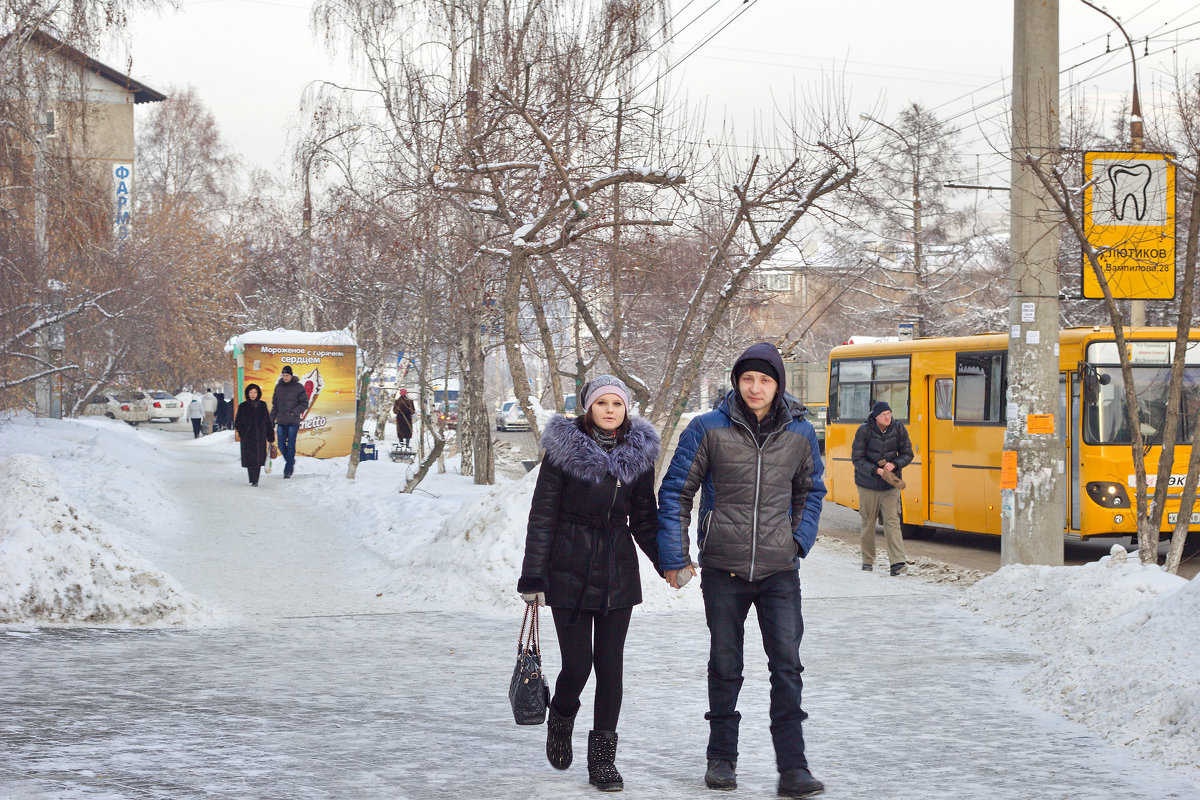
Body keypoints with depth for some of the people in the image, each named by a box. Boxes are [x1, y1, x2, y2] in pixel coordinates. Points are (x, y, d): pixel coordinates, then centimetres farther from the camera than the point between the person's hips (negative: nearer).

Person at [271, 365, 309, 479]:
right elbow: (274, 405, 15)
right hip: (281, 421, 4)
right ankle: (291, 462, 27)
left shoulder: (298, 387, -3)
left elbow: (305, 403, -1)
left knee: (291, 446, -5)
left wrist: (294, 412, -14)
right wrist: (272, 420, 11)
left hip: (293, 421, -4)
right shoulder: (278, 387, 9)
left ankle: (288, 470, 0)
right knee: (281, 445, 2)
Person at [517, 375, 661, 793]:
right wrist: (532, 577, -8)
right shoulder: (564, 449, -6)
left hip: (618, 570, 3)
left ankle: (603, 757, 11)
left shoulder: (639, 453, 5)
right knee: (577, 662, -6)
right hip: (570, 569, -3)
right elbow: (542, 516, -5)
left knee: (610, 663, 2)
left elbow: (643, 519, 12)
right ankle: (561, 720, 27)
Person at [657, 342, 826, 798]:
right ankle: (721, 758, 24)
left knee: (787, 666, -5)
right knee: (725, 666, 10)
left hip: (779, 571, 1)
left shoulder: (799, 433, 2)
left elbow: (812, 490, 18)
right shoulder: (709, 429, -5)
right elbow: (675, 491, 1)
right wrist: (674, 557, -1)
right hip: (723, 570, -1)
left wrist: (800, 539, 6)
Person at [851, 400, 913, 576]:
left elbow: (907, 454, 5)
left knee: (892, 521, -8)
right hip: (868, 484, -1)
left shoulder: (898, 429, -4)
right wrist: (877, 470, -21)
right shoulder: (864, 430, -11)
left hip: (890, 485, 1)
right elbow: (857, 458, -10)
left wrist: (894, 465, -15)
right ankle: (868, 560, 24)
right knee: (868, 522, 8)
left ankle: (898, 562, -13)